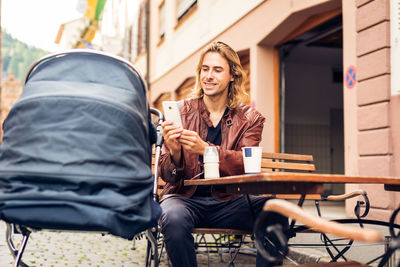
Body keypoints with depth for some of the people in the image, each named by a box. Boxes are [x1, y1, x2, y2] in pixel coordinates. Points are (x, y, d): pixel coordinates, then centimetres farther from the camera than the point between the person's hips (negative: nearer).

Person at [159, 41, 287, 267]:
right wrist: (174, 153, -23)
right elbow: (167, 176, 0)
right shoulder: (181, 113, 3)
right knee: (174, 219, -34)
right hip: (185, 198, -1)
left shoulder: (249, 118, 7)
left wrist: (205, 149, -28)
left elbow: (245, 166, -12)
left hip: (227, 201, 1)